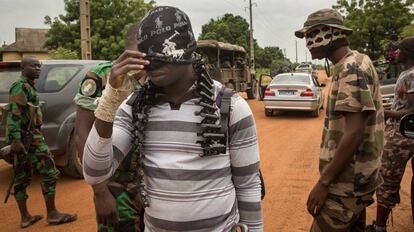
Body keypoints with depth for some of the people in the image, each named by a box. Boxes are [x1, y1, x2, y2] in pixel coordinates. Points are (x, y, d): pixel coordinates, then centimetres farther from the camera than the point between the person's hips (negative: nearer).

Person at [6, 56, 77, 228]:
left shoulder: (28, 86, 19)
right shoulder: (20, 86, -11)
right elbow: (13, 114, -20)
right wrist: (16, 139, -27)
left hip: (29, 137, 10)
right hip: (27, 137, -10)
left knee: (22, 178, 11)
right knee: (49, 173, -6)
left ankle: (25, 217, 17)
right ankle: (52, 214, 1)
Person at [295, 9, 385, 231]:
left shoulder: (352, 68, -18)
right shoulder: (352, 65, 12)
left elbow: (354, 133, -25)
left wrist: (323, 182, -22)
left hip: (347, 181, -10)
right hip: (354, 177, 10)